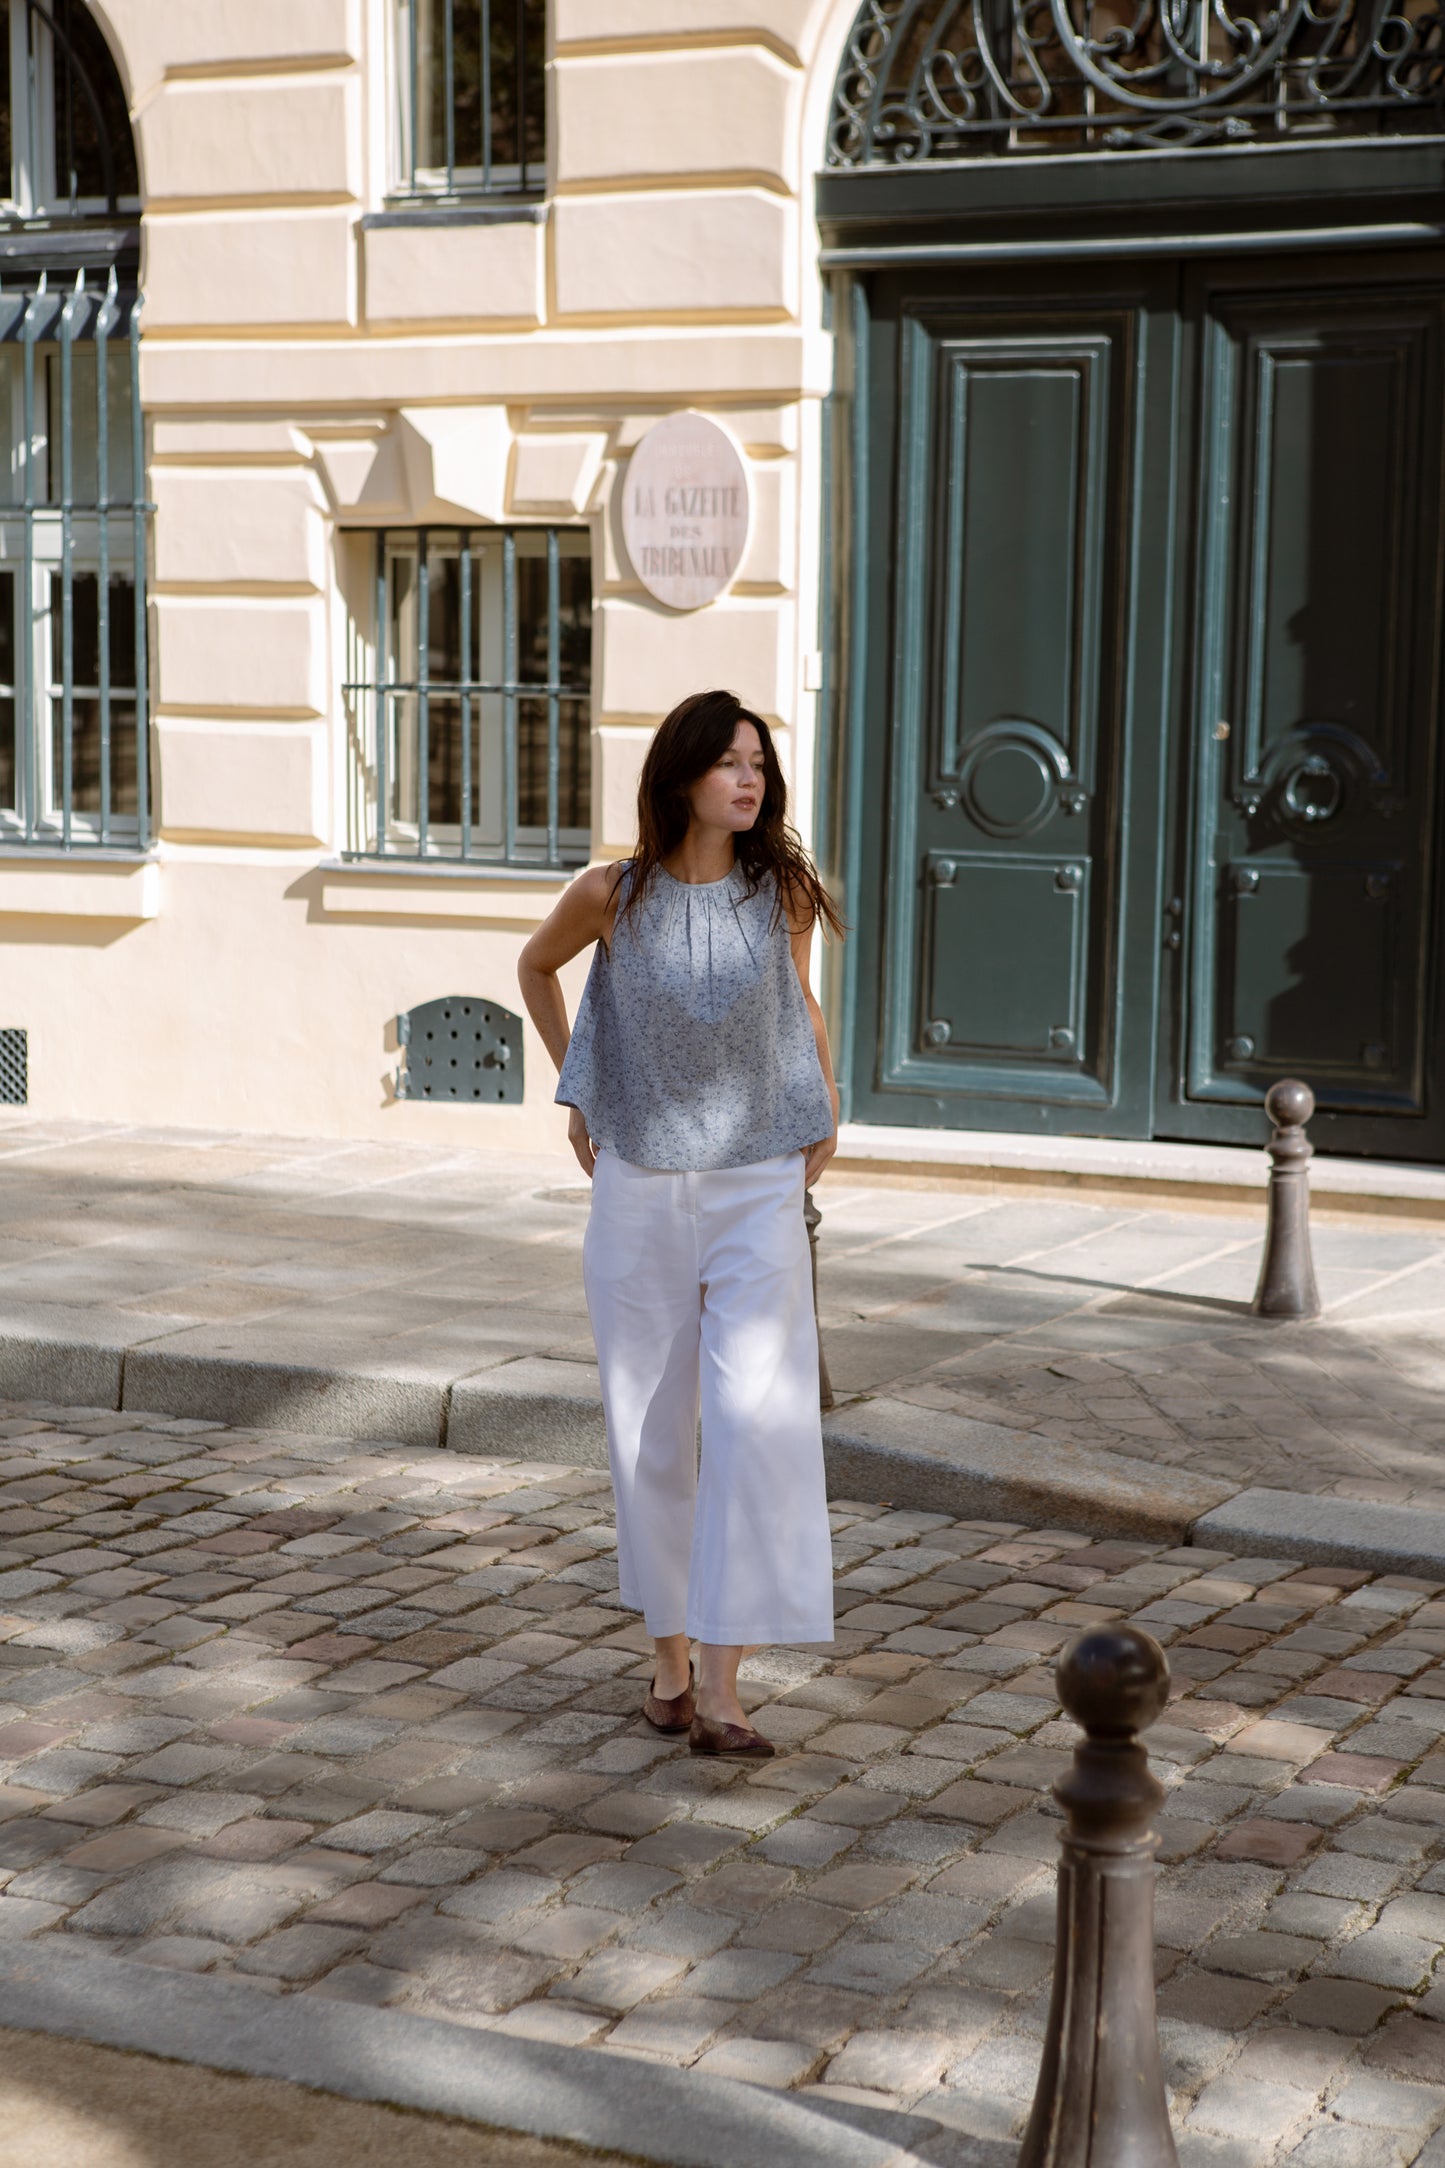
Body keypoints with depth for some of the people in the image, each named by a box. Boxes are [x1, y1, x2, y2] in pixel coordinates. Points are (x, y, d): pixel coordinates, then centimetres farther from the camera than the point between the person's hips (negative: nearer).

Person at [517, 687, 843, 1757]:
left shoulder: (783, 890, -2)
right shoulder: (613, 895, -5)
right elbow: (536, 967, 16)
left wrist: (825, 1102, 7)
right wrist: (578, 1093, 12)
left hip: (758, 1191, 0)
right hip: (638, 1189, 1)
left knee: (757, 1417, -15)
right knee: (653, 1428, 8)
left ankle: (720, 1685, -14)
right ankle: (671, 1655, 26)